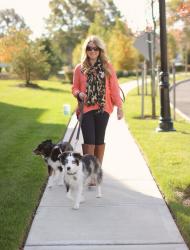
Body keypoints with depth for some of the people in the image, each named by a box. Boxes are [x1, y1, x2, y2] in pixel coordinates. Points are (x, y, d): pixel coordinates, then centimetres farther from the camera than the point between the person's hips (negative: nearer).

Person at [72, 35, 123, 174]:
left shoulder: (107, 67, 4)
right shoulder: (80, 68, 5)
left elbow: (114, 88, 3)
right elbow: (74, 88, 9)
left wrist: (119, 106, -3)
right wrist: (79, 94, -14)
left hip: (103, 109, 1)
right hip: (86, 109, -1)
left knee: (99, 140, 8)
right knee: (89, 140, -6)